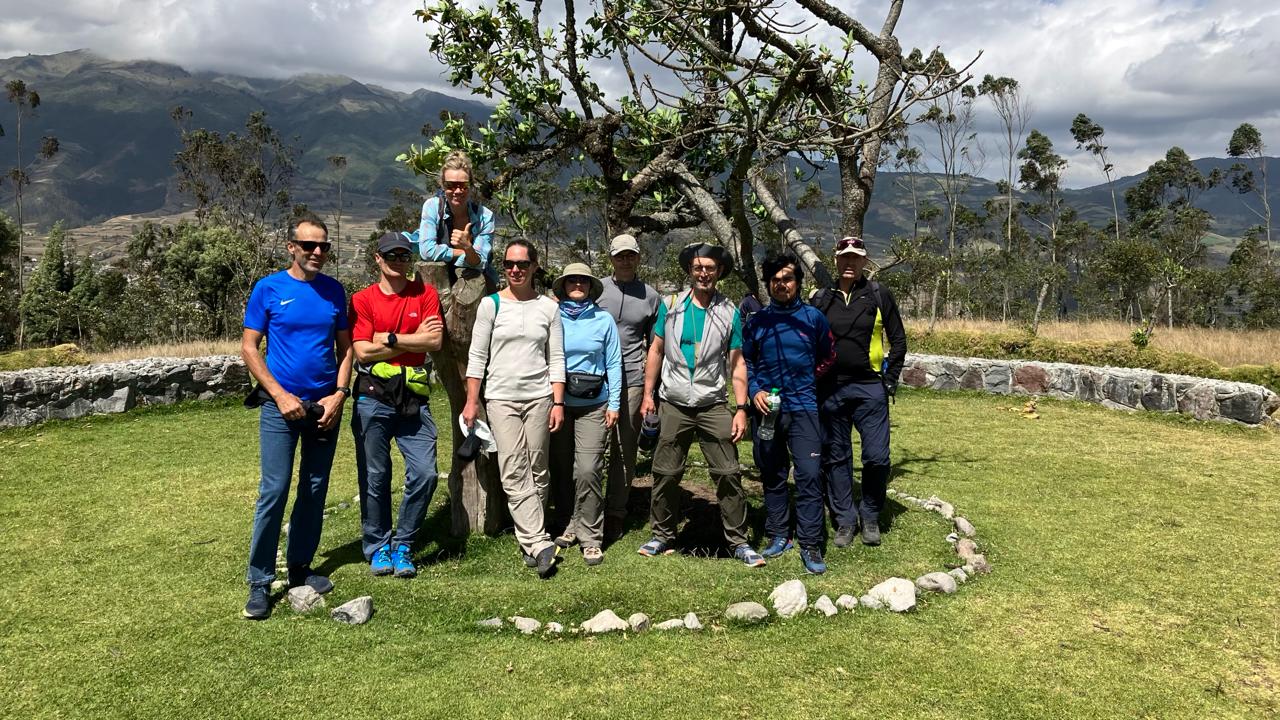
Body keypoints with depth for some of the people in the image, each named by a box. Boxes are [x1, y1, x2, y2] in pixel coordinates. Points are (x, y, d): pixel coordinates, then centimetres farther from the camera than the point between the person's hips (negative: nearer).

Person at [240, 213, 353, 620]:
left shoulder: (334, 291, 6)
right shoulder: (268, 289, -3)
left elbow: (345, 346, 10)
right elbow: (249, 348, -3)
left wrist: (339, 394, -4)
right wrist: (280, 395, -11)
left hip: (325, 406, 4)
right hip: (282, 406, -4)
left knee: (315, 490, 10)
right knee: (274, 491, -7)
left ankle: (300, 568, 24)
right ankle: (260, 583, 2)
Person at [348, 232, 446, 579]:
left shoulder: (425, 293, 6)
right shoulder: (362, 299, 2)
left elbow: (435, 342, -6)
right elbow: (362, 351, -8)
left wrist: (388, 338, -7)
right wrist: (413, 340, -5)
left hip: (413, 398, 1)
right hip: (373, 398, -1)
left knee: (424, 474, -4)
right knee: (375, 477, 6)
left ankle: (402, 545, 14)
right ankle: (377, 547, 22)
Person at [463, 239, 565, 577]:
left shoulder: (548, 307, 6)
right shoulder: (491, 304, 3)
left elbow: (557, 359, 6)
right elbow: (477, 355, 2)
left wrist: (558, 403, -1)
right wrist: (472, 401, -1)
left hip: (539, 397, 1)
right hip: (501, 398, -1)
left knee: (536, 471, 5)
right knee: (514, 474, -10)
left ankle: (530, 542, 16)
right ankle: (541, 544, -12)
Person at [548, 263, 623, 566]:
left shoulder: (603, 320, 3)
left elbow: (613, 364, 4)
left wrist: (614, 404, -1)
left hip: (593, 405, -2)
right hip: (558, 402, 2)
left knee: (587, 470, -10)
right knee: (562, 468, 7)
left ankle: (590, 536, 0)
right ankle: (573, 523, 25)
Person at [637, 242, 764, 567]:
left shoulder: (729, 313, 3)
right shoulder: (670, 305, 4)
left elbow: (736, 363, 4)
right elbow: (656, 351, 9)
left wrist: (741, 408, -3)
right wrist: (648, 394, 4)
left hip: (713, 406, -1)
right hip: (674, 405, 1)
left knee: (728, 474, -3)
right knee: (665, 473, 6)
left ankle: (739, 541, 8)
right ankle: (662, 535, 22)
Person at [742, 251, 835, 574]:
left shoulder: (814, 318, 2)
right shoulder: (757, 321, 6)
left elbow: (827, 358, 14)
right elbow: (745, 362, 12)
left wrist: (806, 382, 7)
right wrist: (754, 391, -3)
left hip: (803, 407, -2)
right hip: (767, 408, 2)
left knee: (809, 475, -9)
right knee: (772, 476, 11)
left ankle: (811, 545, -2)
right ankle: (778, 535, 24)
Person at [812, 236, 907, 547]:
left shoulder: (879, 295, 2)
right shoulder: (821, 299, 7)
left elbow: (898, 339, 5)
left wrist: (890, 380, -2)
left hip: (869, 388, -2)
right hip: (830, 390, 2)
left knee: (877, 457, -5)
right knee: (835, 458, 7)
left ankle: (870, 517, 15)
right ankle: (845, 520, 19)